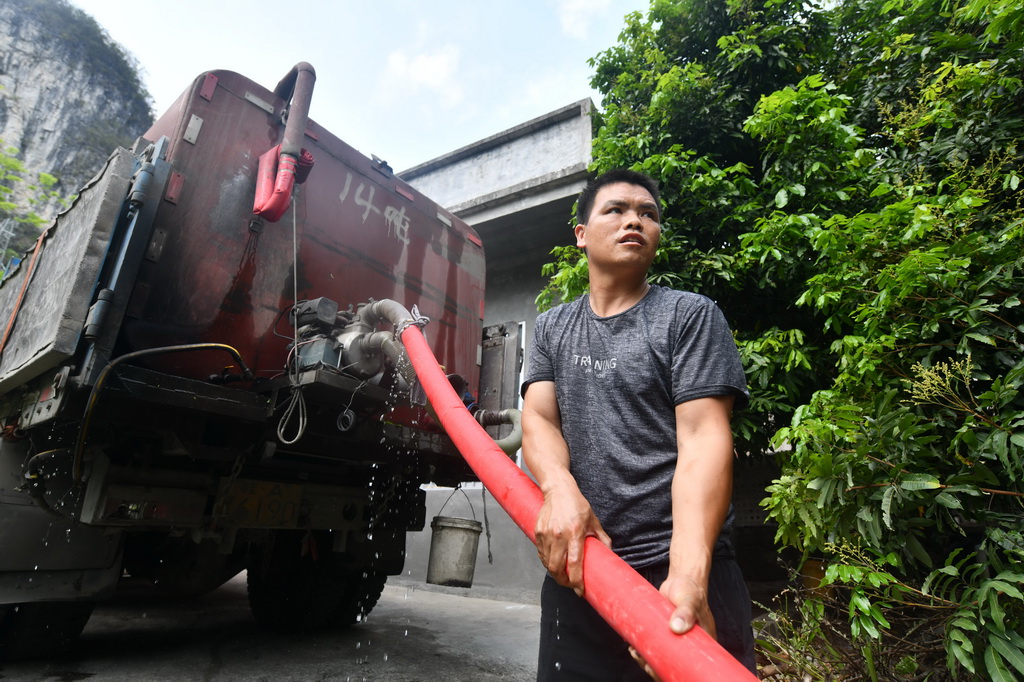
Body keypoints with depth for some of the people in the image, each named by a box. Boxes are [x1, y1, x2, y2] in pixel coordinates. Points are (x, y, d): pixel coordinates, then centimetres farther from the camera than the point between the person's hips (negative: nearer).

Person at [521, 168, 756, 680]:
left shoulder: (691, 315, -2)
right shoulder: (552, 327, 11)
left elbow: (704, 437, -12)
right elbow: (537, 419, 0)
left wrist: (689, 573, -26)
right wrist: (560, 487, -23)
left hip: (678, 568, -3)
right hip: (576, 567, 4)